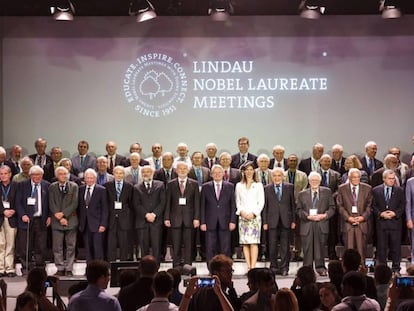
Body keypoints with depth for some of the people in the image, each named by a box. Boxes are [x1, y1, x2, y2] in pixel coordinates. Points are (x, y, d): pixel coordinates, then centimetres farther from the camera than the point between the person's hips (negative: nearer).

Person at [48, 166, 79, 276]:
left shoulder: (74, 186, 5)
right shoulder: (52, 187, 6)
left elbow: (74, 203, -3)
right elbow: (52, 204, 0)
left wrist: (63, 213, -12)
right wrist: (60, 218, -10)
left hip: (71, 220, 0)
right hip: (56, 221, 0)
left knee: (71, 246, 1)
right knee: (57, 247, 1)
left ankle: (68, 269, 7)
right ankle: (60, 269, 7)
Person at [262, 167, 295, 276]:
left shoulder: (289, 187, 7)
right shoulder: (267, 188, 6)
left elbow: (293, 204, 8)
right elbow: (265, 206, 5)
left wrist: (293, 220, 3)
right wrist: (265, 222, 0)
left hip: (286, 221, 0)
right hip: (272, 221, 0)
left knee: (285, 246, 1)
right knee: (272, 246, 0)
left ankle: (284, 268, 7)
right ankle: (274, 267, 10)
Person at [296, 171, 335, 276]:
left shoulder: (327, 192, 11)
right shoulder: (302, 194, 11)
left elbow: (332, 208, 9)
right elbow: (299, 210, 7)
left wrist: (325, 215, -8)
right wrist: (307, 216, -10)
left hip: (322, 225, 0)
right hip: (307, 224, 0)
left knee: (320, 247, -1)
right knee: (307, 248, -1)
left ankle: (320, 268, 6)